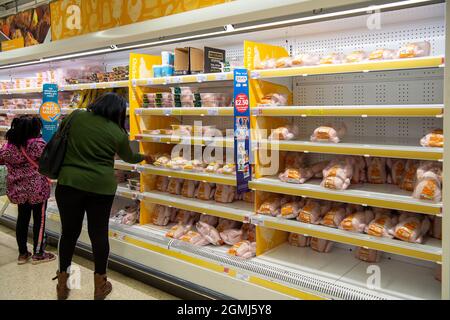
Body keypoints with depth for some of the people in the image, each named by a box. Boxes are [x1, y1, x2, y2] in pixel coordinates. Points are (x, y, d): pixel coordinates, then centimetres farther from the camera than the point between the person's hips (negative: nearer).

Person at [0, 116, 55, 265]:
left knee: (22, 219, 15)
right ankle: (38, 254, 16)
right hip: (37, 189, -6)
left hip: (18, 189, 6)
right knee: (39, 220, 7)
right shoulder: (38, 144, -18)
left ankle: (22, 253, 25)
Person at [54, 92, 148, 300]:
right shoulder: (118, 133, 0)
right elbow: (129, 157, 16)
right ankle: (100, 286, 23)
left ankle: (62, 284, 27)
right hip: (101, 187, -1)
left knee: (69, 232, 13)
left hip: (68, 183, 1)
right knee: (99, 233, 10)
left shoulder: (76, 117, 2)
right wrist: (145, 157, 36)